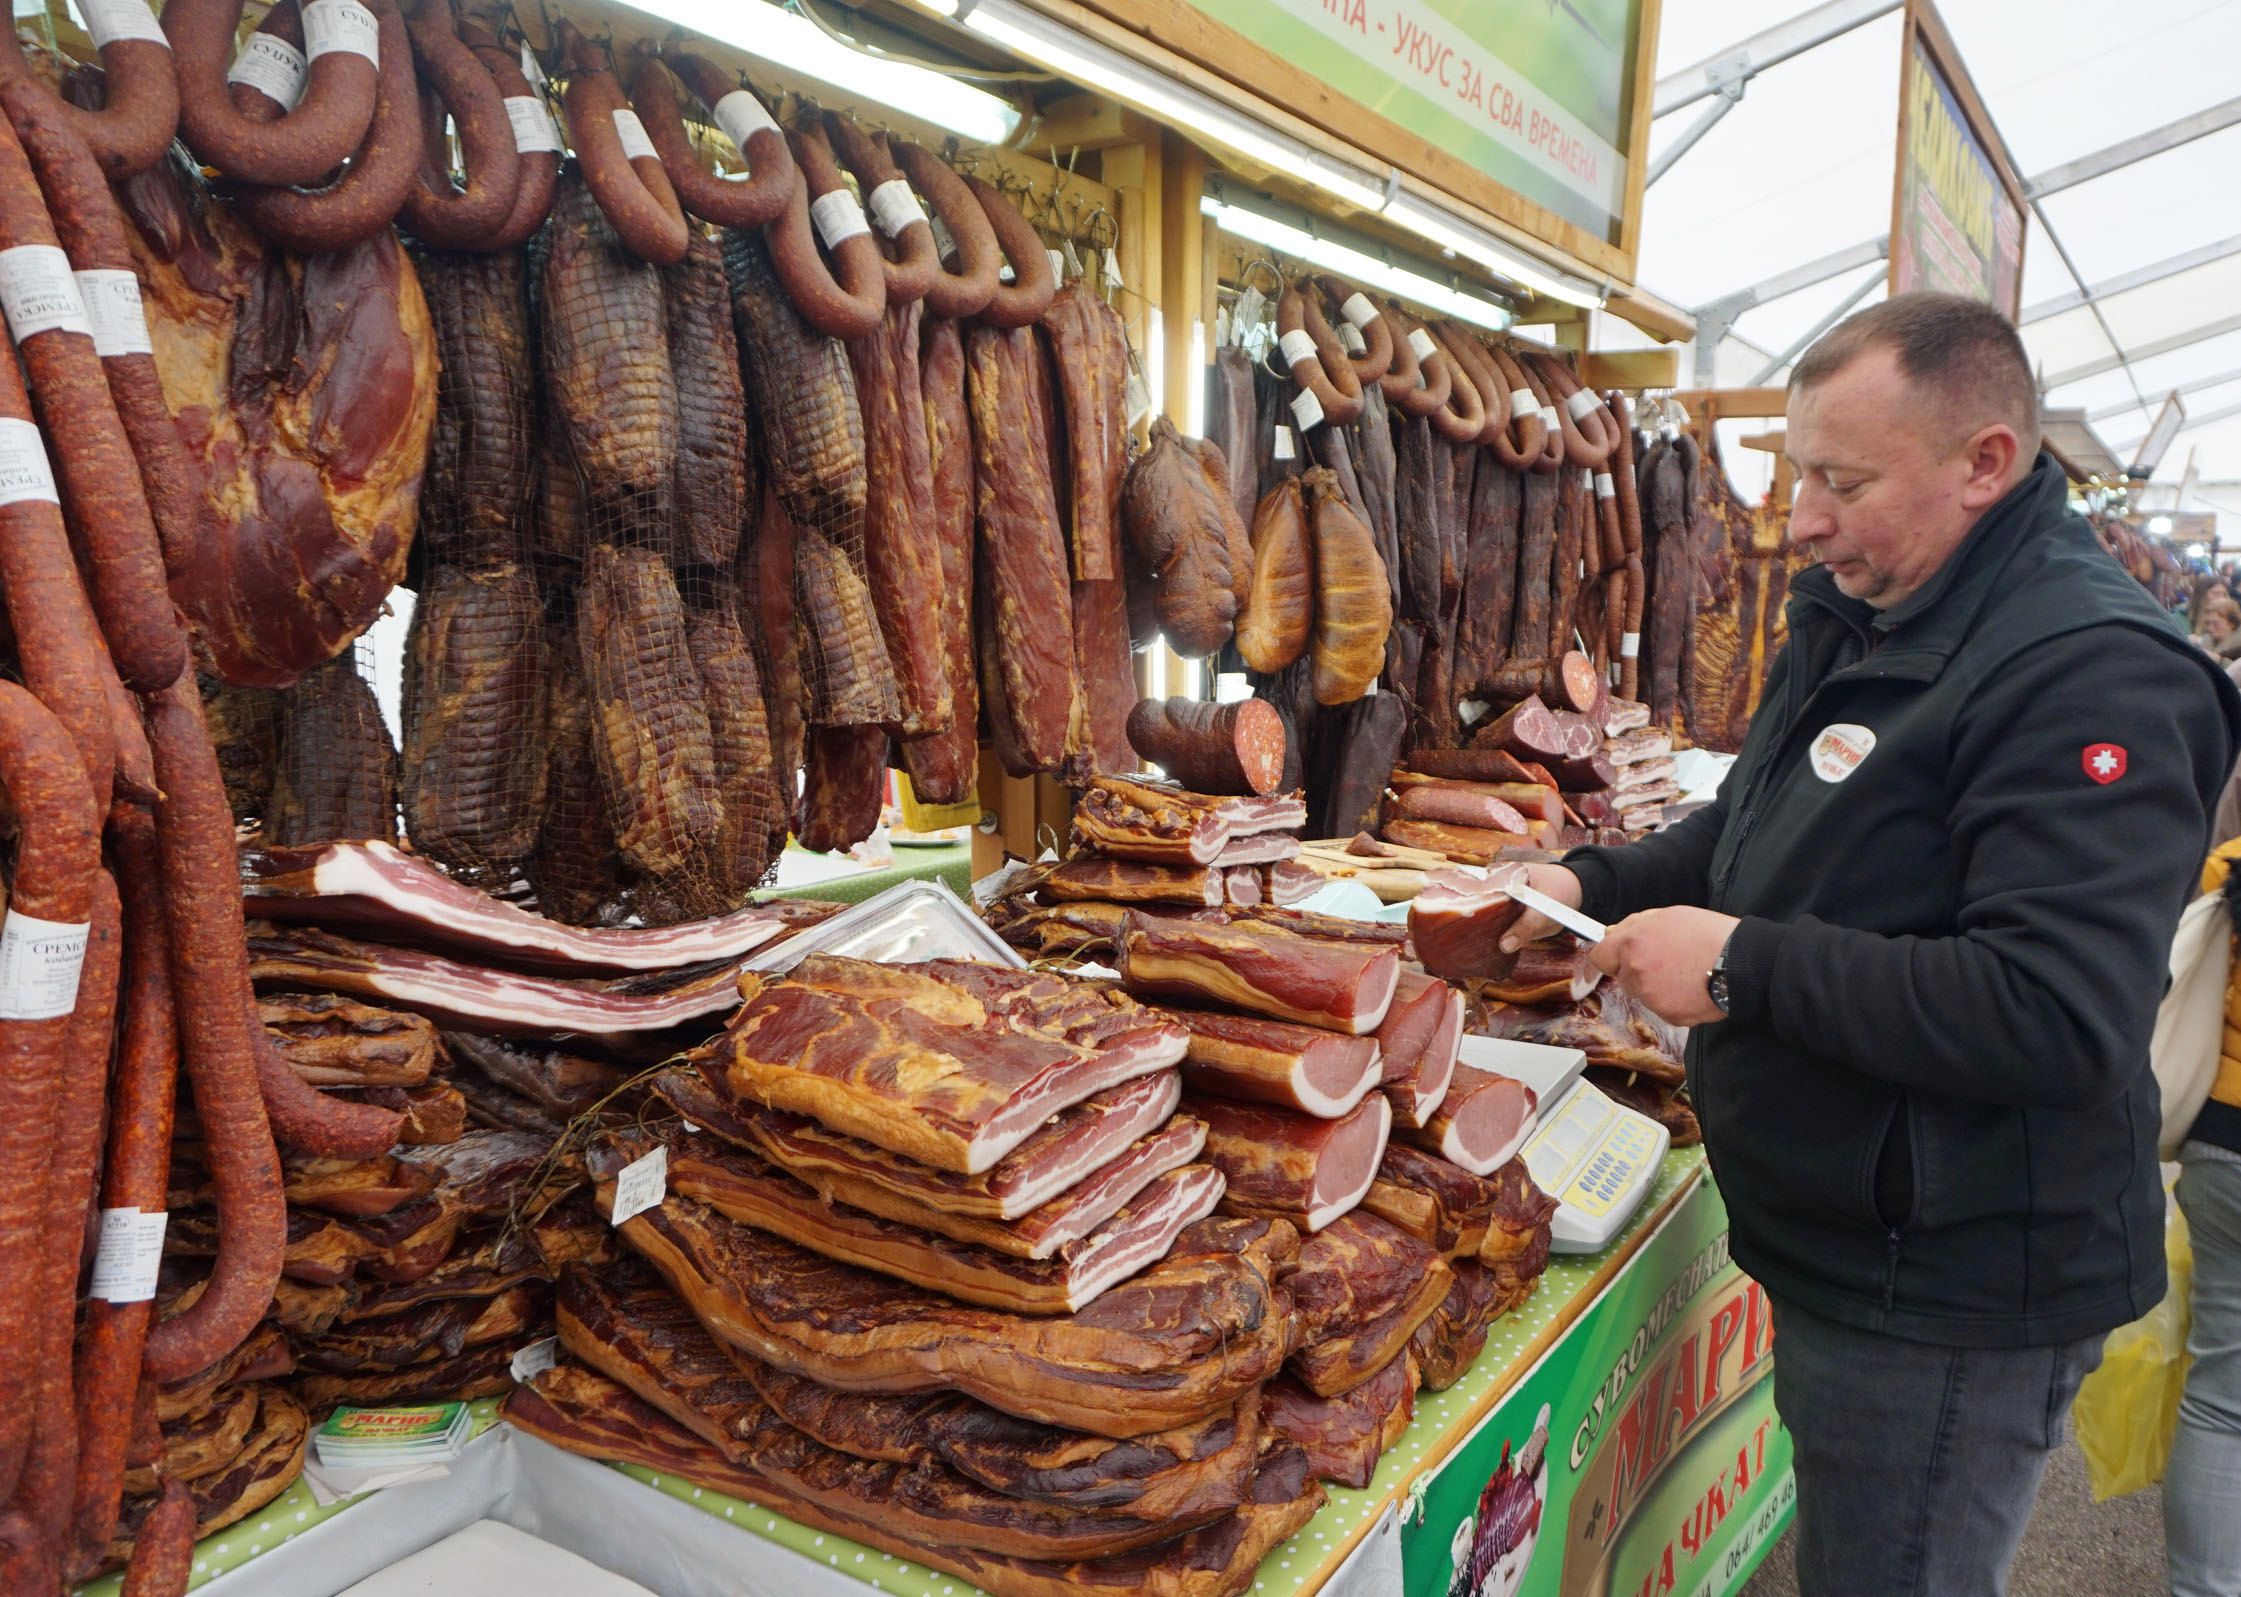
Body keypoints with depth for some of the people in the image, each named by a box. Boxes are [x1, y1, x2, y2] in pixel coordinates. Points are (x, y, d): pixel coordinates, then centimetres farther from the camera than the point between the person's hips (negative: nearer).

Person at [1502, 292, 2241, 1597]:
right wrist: (1596, 886, 3)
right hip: (1840, 1244, 9)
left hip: (1952, 1300, -9)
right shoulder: (1862, 620, 7)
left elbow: (2058, 1015, -32)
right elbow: (1761, 832, 19)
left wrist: (1744, 966, -27)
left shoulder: (2095, 672, -24)